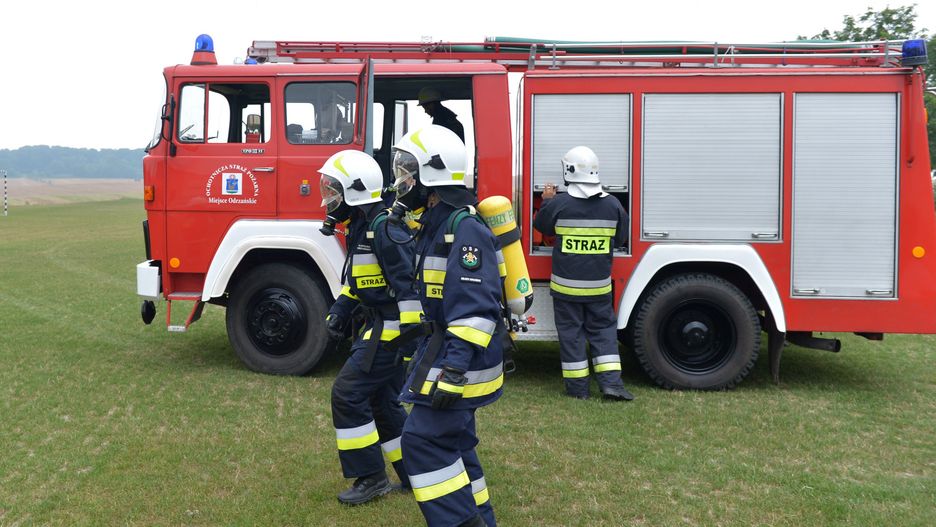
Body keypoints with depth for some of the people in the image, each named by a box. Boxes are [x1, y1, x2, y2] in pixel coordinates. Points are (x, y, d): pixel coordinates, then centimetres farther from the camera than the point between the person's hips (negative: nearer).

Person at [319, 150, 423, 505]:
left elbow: (410, 285, -25)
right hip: (380, 325, 10)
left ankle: (371, 478, 5)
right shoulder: (361, 225, 11)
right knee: (381, 400, 16)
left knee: (348, 393, -7)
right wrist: (340, 310, 13)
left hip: (391, 328, -10)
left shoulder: (384, 227, -21)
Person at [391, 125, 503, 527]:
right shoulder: (435, 225, 13)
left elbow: (475, 308, -26)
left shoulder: (465, 228, -19)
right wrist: (428, 354, 24)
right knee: (451, 440, 15)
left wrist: (454, 369, -30)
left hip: (463, 356, -10)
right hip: (445, 348, 10)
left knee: (424, 439, -9)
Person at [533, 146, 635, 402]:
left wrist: (547, 201, 21)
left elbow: (541, 226, 6)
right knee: (603, 329, 13)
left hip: (566, 283, -2)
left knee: (571, 331, 8)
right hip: (599, 284, 2)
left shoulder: (559, 203, -12)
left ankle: (577, 386, 12)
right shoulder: (613, 205, -4)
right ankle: (611, 381, 6)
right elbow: (620, 239, 9)